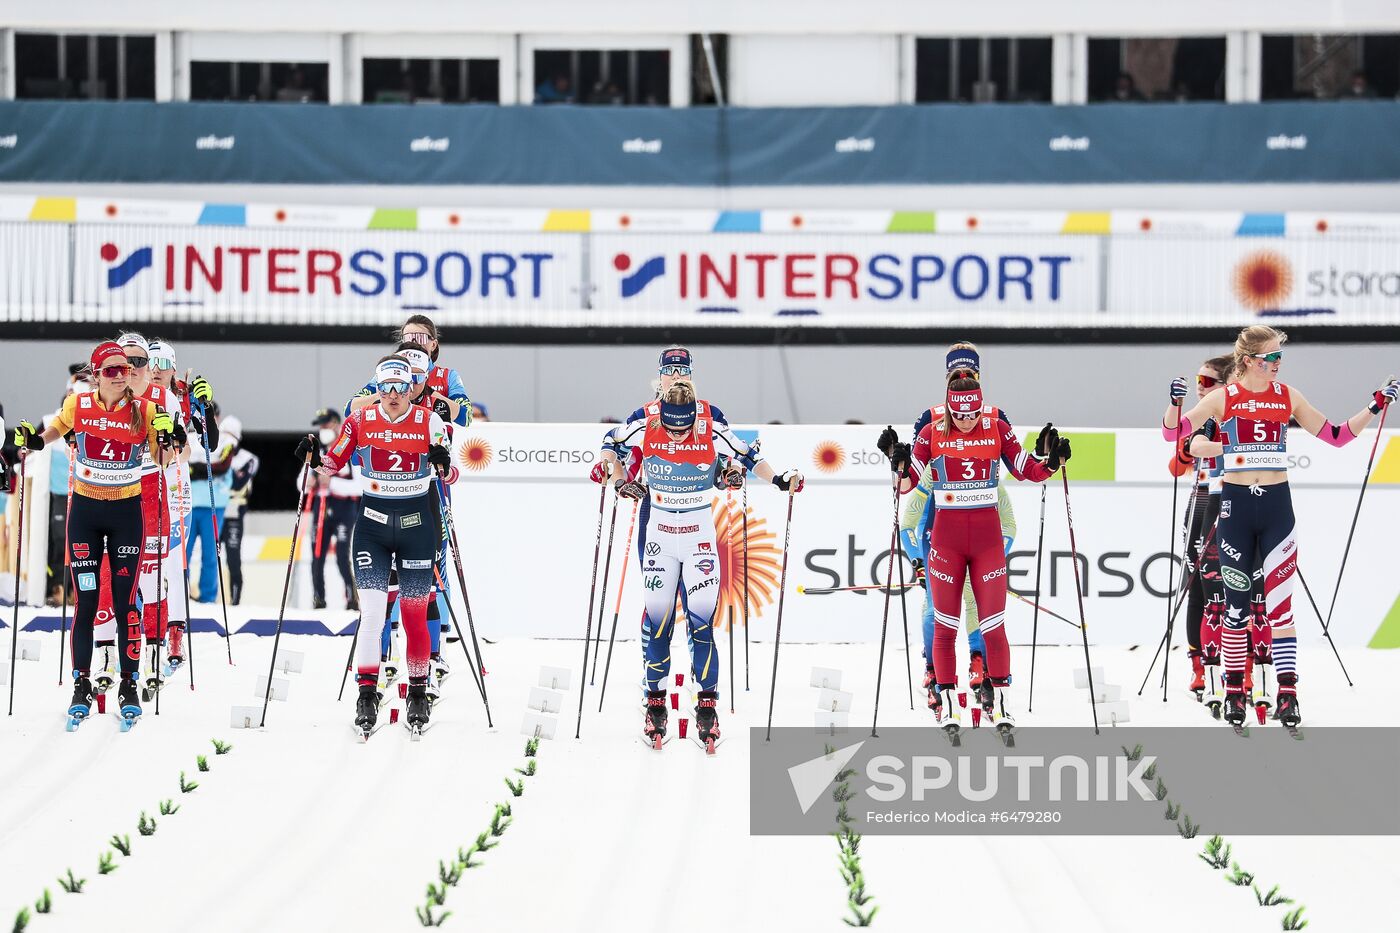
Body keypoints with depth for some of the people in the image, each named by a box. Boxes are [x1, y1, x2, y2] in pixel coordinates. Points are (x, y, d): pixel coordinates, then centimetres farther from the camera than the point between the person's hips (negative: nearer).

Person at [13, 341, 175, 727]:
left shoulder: (144, 410, -6)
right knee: (86, 601, 1)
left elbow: (162, 460, -1)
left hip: (127, 511, -1)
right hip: (85, 510, 1)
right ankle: (81, 686, 9)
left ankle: (129, 686, 8)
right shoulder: (78, 405, -4)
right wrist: (35, 439, 1)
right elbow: (60, 426, 18)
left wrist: (168, 437, -20)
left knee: (125, 601, 0)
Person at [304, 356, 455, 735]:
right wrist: (313, 457, -15)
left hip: (417, 524, 0)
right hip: (372, 524, 0)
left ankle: (418, 692, 20)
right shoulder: (361, 421, -1)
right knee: (371, 612, -10)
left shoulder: (430, 422, -5)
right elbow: (332, 464, 5)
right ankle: (366, 695, -5)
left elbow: (450, 475, -5)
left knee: (414, 615, 5)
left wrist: (445, 464, -26)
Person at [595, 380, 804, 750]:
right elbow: (611, 442, 7)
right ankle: (655, 703, 11)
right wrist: (615, 474, -7)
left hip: (700, 537, -1)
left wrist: (778, 480, -7)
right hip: (657, 535, 1)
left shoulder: (713, 430, -15)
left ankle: (708, 703, -3)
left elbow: (746, 455, 2)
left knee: (702, 618, -8)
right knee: (656, 617, 1)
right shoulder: (644, 426, -13)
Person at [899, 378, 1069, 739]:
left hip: (987, 536, 0)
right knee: (945, 624, 2)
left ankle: (998, 700, 9)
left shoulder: (998, 430, -1)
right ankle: (946, 702, 10)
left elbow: (1028, 471, 3)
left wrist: (1051, 461, -14)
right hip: (946, 538, 0)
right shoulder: (932, 434, -3)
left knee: (993, 623, -1)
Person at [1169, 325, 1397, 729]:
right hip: (1236, 504, -1)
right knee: (1236, 602, 4)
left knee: (1280, 601, -5)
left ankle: (1288, 694, -4)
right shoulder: (1222, 398, -1)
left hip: (1277, 504, 1)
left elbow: (1336, 435, 8)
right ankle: (1234, 691, 13)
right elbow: (1175, 433, 0)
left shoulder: (1288, 396, 5)